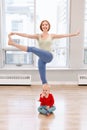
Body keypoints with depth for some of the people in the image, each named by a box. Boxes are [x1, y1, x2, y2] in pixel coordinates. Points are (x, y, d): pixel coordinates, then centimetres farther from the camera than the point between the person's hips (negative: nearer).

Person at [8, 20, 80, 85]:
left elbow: (64, 35, 8)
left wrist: (75, 34, 5)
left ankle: (13, 43, -15)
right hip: (41, 59, 3)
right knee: (43, 79, 1)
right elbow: (26, 35, 1)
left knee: (33, 49, -24)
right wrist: (15, 33, -9)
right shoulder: (38, 36, 10)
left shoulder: (52, 36, 10)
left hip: (48, 56, -3)